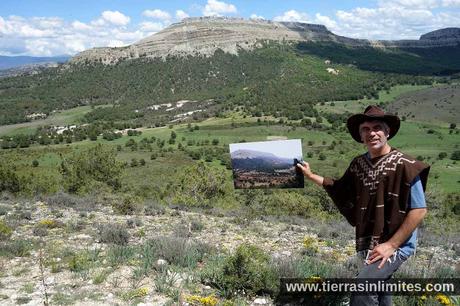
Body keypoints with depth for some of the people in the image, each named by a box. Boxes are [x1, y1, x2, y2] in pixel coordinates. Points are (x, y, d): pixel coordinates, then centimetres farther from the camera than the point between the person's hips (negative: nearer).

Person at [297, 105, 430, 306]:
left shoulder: (404, 165, -16)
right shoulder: (359, 164, 3)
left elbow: (419, 210, -16)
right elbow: (340, 189, 20)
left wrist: (391, 245, -18)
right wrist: (311, 176, 17)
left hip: (396, 245, -7)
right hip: (368, 244, 7)